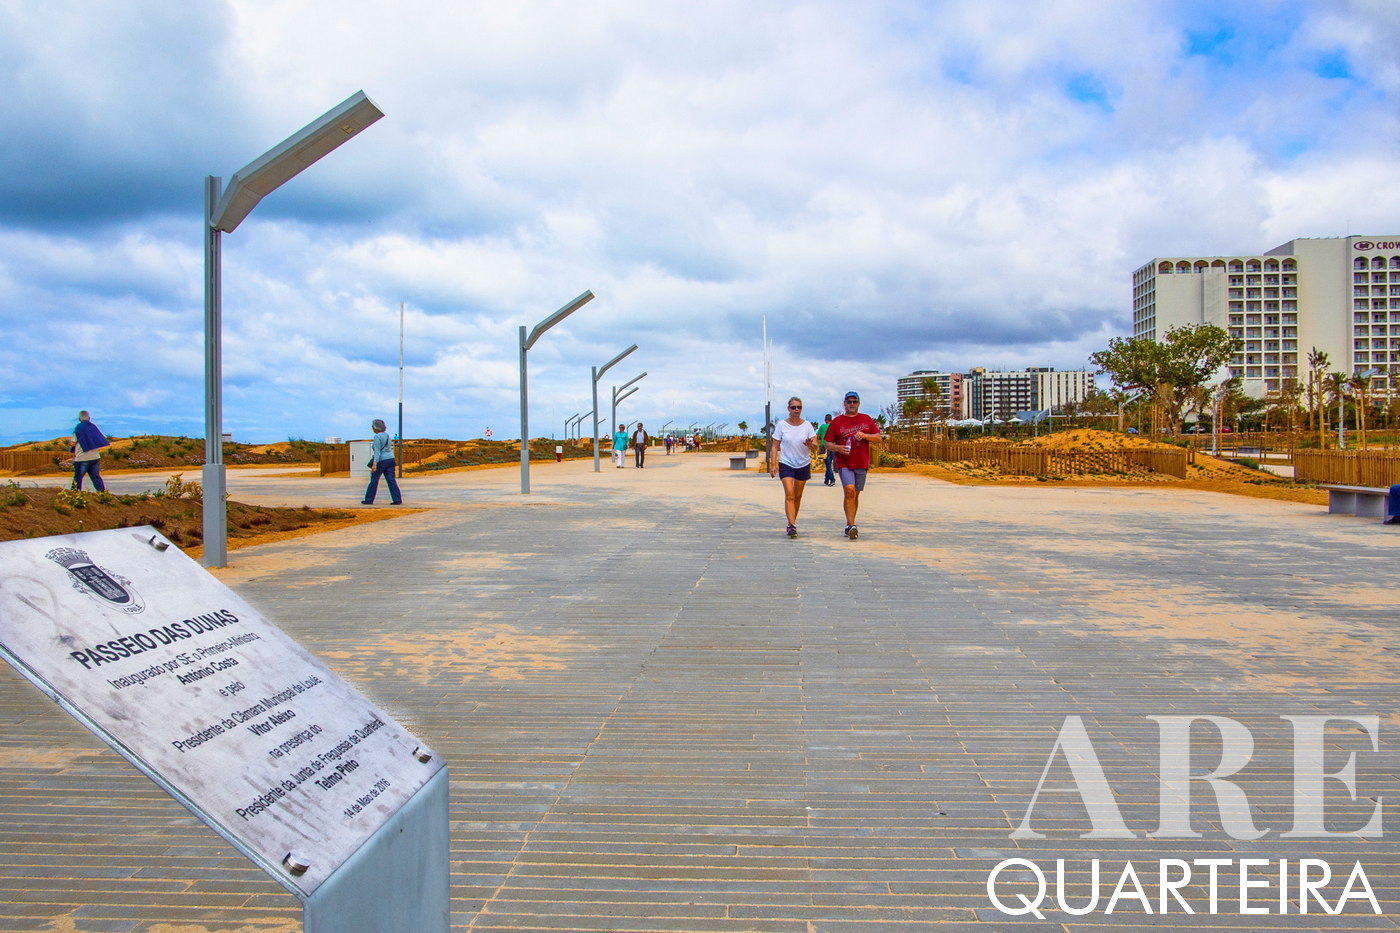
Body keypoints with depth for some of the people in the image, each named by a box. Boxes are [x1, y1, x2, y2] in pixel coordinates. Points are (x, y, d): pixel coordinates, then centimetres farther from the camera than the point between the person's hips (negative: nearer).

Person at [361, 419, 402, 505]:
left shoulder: (377, 437, -12)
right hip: (390, 459, 7)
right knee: (391, 480, 2)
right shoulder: (386, 435, 12)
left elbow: (377, 451, -20)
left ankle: (369, 500, 16)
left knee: (374, 481, 6)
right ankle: (397, 500, -6)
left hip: (381, 461, -7)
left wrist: (375, 464, -25)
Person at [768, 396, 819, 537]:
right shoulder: (781, 425, -3)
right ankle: (792, 525, -19)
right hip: (786, 464, -2)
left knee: (797, 496, 10)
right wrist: (773, 464, -9)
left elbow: (815, 446, -4)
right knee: (789, 494, -15)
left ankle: (792, 523, 25)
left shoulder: (807, 425, 0)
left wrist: (811, 444, -27)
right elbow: (774, 446, -1)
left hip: (803, 464, 2)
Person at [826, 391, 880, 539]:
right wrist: (837, 448, -17)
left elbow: (878, 437, 8)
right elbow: (828, 443, 4)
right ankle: (851, 525, -19)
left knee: (856, 494, 8)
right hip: (844, 463, -3)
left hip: (862, 463, 3)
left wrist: (865, 436, -11)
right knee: (849, 490, -20)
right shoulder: (836, 421, 4)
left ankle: (849, 525, 21)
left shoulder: (867, 419, 10)